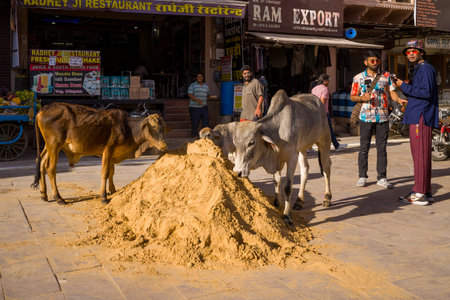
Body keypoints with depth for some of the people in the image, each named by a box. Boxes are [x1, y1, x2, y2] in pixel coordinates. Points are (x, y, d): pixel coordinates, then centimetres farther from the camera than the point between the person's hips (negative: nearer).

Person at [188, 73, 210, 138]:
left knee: (206, 119, -5)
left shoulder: (206, 86, 15)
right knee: (195, 121, 0)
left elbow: (208, 95, 22)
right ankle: (195, 135, 11)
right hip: (194, 106, -4)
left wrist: (210, 96, -3)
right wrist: (197, 99, -24)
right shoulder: (192, 85, 0)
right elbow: (190, 94, -11)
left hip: (204, 106, 4)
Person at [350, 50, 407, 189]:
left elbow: (392, 91, 7)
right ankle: (362, 176, 11)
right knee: (364, 147, 2)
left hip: (383, 117, 2)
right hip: (366, 117, -2)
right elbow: (352, 96, 7)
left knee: (382, 148, 4)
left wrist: (398, 99, -14)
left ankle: (381, 177, 9)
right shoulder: (358, 78, 5)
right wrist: (362, 98, -13)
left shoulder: (386, 76, 11)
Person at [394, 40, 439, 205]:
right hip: (416, 117, 10)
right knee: (418, 154, 11)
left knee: (421, 154, -9)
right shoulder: (418, 70, 22)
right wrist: (404, 86, 12)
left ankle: (421, 193, -7)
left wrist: (404, 86, -13)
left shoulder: (426, 69, -8)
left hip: (422, 117, -10)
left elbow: (426, 92, -19)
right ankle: (425, 192, 17)